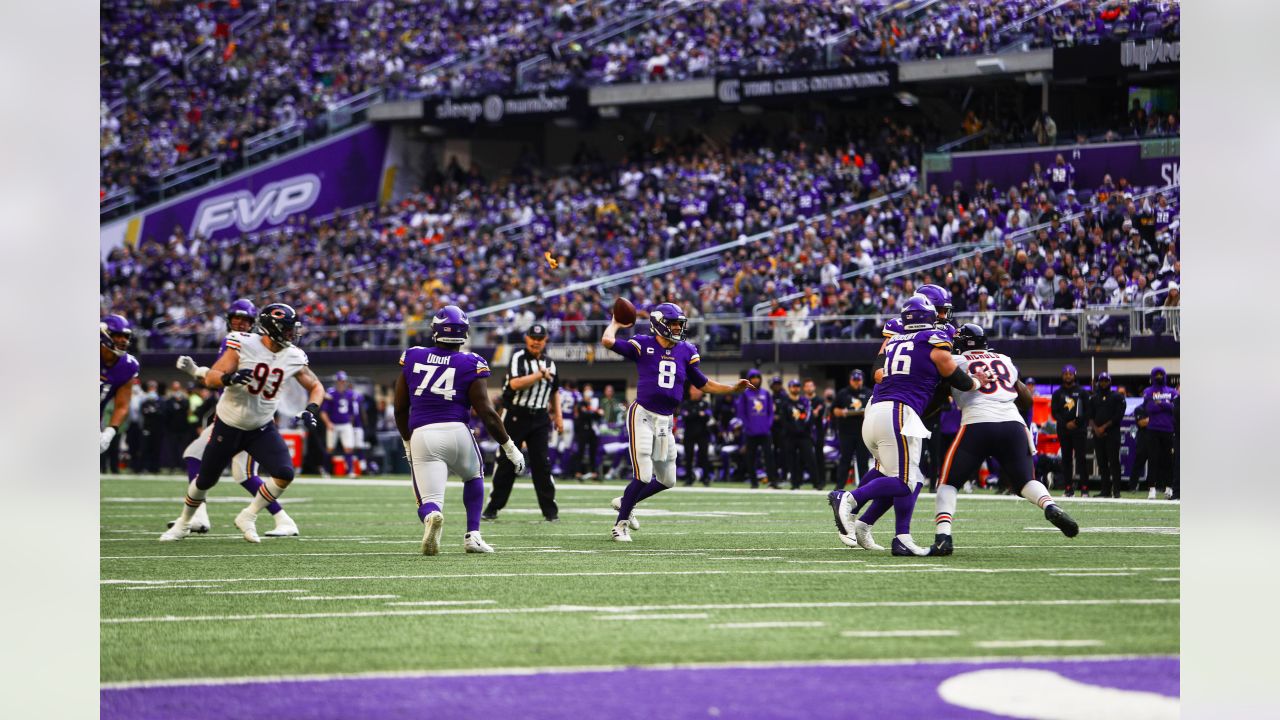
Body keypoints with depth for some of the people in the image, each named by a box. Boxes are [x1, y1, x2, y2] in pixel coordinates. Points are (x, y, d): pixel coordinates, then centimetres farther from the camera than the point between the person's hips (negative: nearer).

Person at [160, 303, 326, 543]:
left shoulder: (293, 357, -7)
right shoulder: (243, 346, -19)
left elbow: (316, 386, 7)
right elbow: (210, 379, -21)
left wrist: (312, 408, -13)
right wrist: (230, 378, -43)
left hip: (262, 429, 3)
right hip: (229, 425, -3)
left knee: (285, 474, -18)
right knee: (205, 480, 10)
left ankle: (248, 517, 4)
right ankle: (183, 524, 36)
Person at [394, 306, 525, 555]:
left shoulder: (412, 357, 9)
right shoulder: (470, 365, 1)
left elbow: (400, 409, 15)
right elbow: (486, 412, -3)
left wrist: (407, 441, 31)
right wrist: (509, 447, 7)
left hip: (421, 435, 0)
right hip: (456, 432, 0)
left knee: (429, 503, 0)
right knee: (473, 476, 31)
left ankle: (432, 518, -37)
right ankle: (472, 536, 20)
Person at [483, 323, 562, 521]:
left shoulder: (549, 363, 11)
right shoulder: (518, 358, -7)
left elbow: (555, 391, 23)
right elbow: (515, 384, -23)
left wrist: (558, 415, 14)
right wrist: (540, 375, -20)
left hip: (539, 418, 4)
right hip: (515, 415, -4)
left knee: (542, 463, -3)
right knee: (506, 462, -1)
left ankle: (550, 510, 0)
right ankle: (493, 507, 7)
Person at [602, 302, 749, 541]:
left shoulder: (685, 352, 7)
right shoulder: (643, 345, -7)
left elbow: (703, 384, 15)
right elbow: (608, 342, -19)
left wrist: (733, 389, 7)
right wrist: (616, 324, -1)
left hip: (665, 421, 6)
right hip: (642, 415, -6)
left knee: (666, 480, 13)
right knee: (643, 476, -11)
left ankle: (625, 502, 34)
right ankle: (621, 523, 5)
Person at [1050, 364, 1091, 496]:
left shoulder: (1082, 392, 8)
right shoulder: (1058, 393, 12)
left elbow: (1087, 411, 3)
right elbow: (1054, 412, 6)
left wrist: (1076, 422, -10)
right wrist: (1066, 423, -8)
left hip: (1079, 429, -2)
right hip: (1063, 430, 2)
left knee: (1081, 458, -9)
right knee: (1066, 458, 2)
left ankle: (1084, 488, -10)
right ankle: (1069, 488, 4)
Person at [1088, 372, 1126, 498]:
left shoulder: (1116, 397, 4)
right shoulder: (1093, 398, 17)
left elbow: (1118, 416, -5)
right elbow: (1090, 416, 12)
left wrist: (1104, 427, -11)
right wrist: (1095, 428, -6)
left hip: (1112, 433, -4)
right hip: (1098, 434, 4)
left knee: (1114, 461, -11)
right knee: (1102, 462, 3)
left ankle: (1116, 490, -12)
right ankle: (1106, 489, 6)